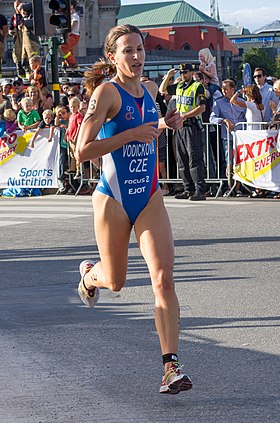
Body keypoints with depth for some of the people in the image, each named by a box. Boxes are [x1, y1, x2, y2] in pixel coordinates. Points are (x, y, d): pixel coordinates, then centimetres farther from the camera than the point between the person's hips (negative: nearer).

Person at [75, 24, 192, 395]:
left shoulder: (150, 90, 6)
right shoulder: (106, 92, -14)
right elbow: (83, 151, -21)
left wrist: (164, 124, 7)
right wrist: (132, 134, -23)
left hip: (149, 199, 4)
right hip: (113, 201, -4)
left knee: (164, 278, -11)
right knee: (115, 282, 13)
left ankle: (171, 364, -11)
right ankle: (89, 273, 51)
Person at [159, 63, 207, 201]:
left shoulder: (198, 87, -7)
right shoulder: (179, 86, 15)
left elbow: (201, 108, -15)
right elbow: (162, 90, 26)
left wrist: (185, 115, -21)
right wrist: (168, 76, 10)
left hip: (193, 126, -8)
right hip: (180, 127, 8)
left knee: (195, 159, -12)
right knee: (182, 161, 9)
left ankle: (200, 190, -13)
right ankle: (188, 189, 14)